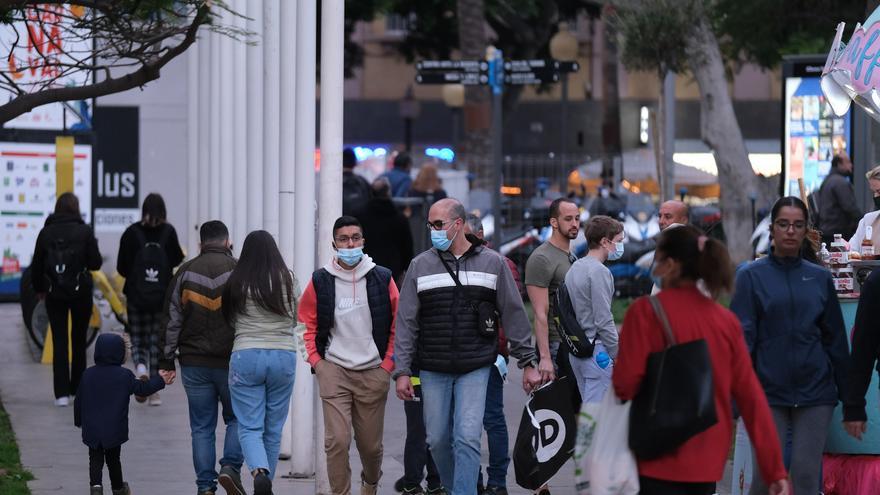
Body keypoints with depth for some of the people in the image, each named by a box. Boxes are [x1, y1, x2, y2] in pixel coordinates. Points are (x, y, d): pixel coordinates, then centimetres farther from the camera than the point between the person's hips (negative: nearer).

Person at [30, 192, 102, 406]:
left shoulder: (46, 232, -2)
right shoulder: (84, 231, -7)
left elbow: (36, 265, 3)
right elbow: (95, 263, -6)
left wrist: (39, 288, 19)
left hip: (54, 294, 1)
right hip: (81, 292, -1)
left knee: (59, 341, 1)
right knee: (79, 340, 14)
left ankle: (62, 393, -8)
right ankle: (77, 387, 21)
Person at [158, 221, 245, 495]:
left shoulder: (185, 272, 3)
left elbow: (171, 321, 3)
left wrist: (166, 362, 6)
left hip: (195, 364, 2)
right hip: (231, 363, -2)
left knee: (202, 427, 8)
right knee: (237, 419, 13)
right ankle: (231, 467, -8)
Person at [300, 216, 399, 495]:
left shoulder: (382, 279, 1)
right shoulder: (320, 281, 1)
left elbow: (398, 325, 5)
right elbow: (307, 323, 8)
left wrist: (388, 364, -1)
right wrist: (316, 361, -1)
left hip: (373, 373, 1)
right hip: (333, 371, -1)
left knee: (370, 444, 10)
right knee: (337, 440, -12)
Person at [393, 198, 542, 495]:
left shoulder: (491, 263, 3)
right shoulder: (421, 266, 5)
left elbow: (514, 315, 6)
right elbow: (406, 322, 4)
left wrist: (528, 362, 4)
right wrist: (402, 371, -2)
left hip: (475, 369, -2)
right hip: (433, 371, 2)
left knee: (467, 439, -12)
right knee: (438, 440, 7)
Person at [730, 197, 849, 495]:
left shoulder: (820, 278, 9)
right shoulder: (752, 276, 2)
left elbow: (835, 339, 12)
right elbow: (741, 337, -3)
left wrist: (847, 395, 12)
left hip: (815, 392, 2)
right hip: (768, 391, -2)